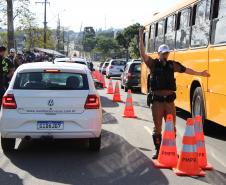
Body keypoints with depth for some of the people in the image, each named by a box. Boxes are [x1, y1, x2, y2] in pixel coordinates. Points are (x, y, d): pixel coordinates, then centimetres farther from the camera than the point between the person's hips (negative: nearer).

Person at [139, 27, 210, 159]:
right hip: (157, 100, -3)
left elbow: (186, 70, 19)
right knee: (157, 127, 5)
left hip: (170, 100, 3)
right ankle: (157, 150, 14)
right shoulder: (153, 63, -1)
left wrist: (200, 73, 28)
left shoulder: (172, 64, 9)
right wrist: (141, 38, -20)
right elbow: (143, 54, -13)